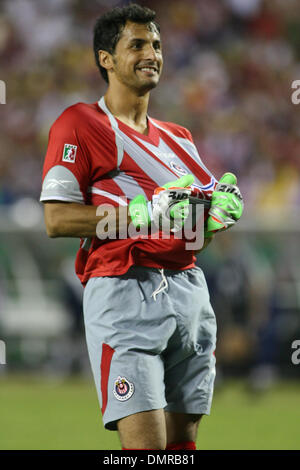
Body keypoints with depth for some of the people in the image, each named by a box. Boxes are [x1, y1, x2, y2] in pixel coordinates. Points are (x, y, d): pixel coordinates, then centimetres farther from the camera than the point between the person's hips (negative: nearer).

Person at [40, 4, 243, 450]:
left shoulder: (177, 138, 23)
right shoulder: (80, 124, 1)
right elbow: (57, 219, -9)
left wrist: (222, 209, 2)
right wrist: (147, 212, -15)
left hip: (187, 288, 7)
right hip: (123, 291, -7)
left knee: (183, 437, 4)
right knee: (145, 441, -16)